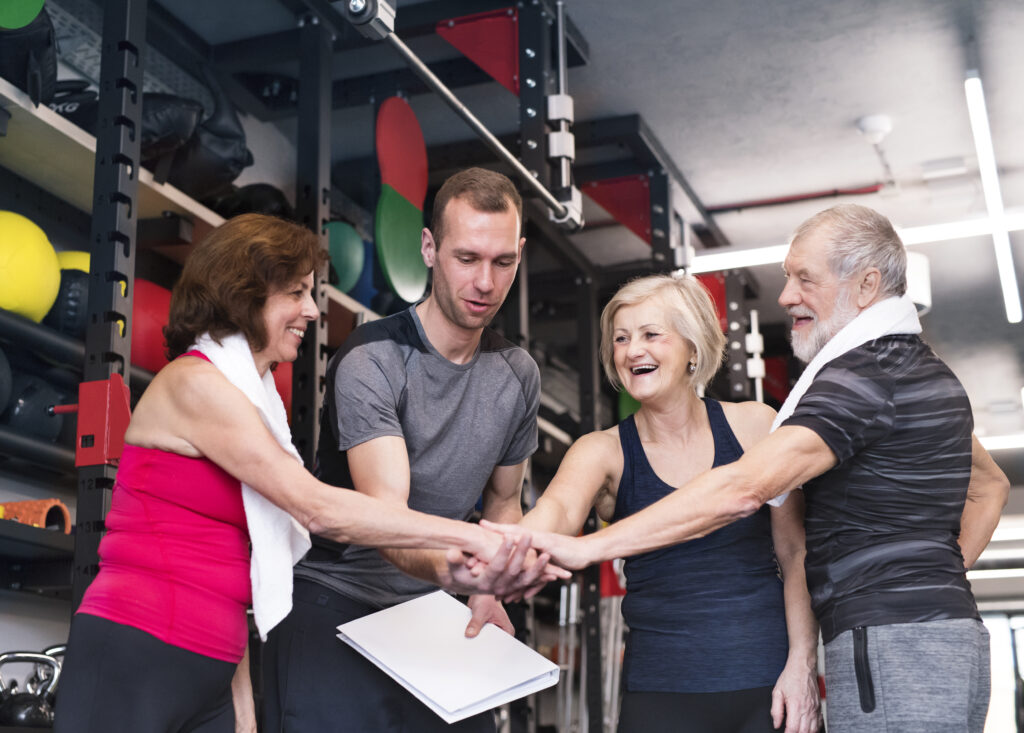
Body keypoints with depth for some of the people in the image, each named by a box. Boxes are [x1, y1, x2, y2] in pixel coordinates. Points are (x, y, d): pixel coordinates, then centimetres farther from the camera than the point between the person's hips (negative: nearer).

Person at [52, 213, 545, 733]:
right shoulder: (193, 382, -10)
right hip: (132, 666, -8)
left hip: (208, 682, 8)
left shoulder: (251, 397, 17)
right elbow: (320, 510, -17)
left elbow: (228, 574, 12)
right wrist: (471, 536, -16)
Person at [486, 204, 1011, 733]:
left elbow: (744, 489, -26)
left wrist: (585, 548, -28)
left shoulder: (866, 372, -15)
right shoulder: (926, 369, 18)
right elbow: (990, 487, 32)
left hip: (890, 648, -10)